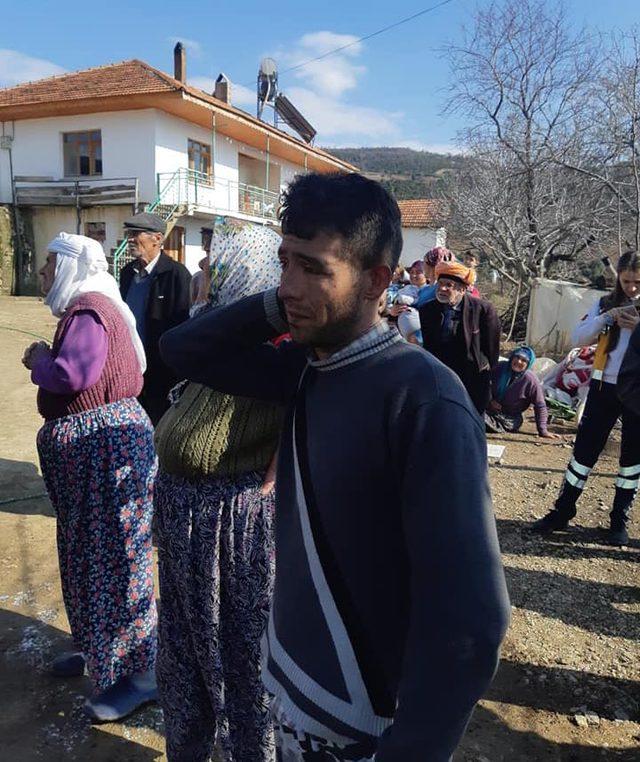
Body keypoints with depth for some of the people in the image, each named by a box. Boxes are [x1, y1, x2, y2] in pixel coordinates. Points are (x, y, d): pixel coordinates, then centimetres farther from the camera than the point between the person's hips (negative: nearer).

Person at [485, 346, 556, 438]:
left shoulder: (531, 380, -15)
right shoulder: (501, 367, -7)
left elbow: (540, 406, -9)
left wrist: (543, 431, -14)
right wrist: (490, 399, -7)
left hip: (509, 419, -4)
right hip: (488, 409, 4)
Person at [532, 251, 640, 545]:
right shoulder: (606, 303, 4)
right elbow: (579, 338, -6)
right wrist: (609, 316, -17)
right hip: (605, 386, 1)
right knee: (585, 448, 4)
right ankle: (562, 512, 15)